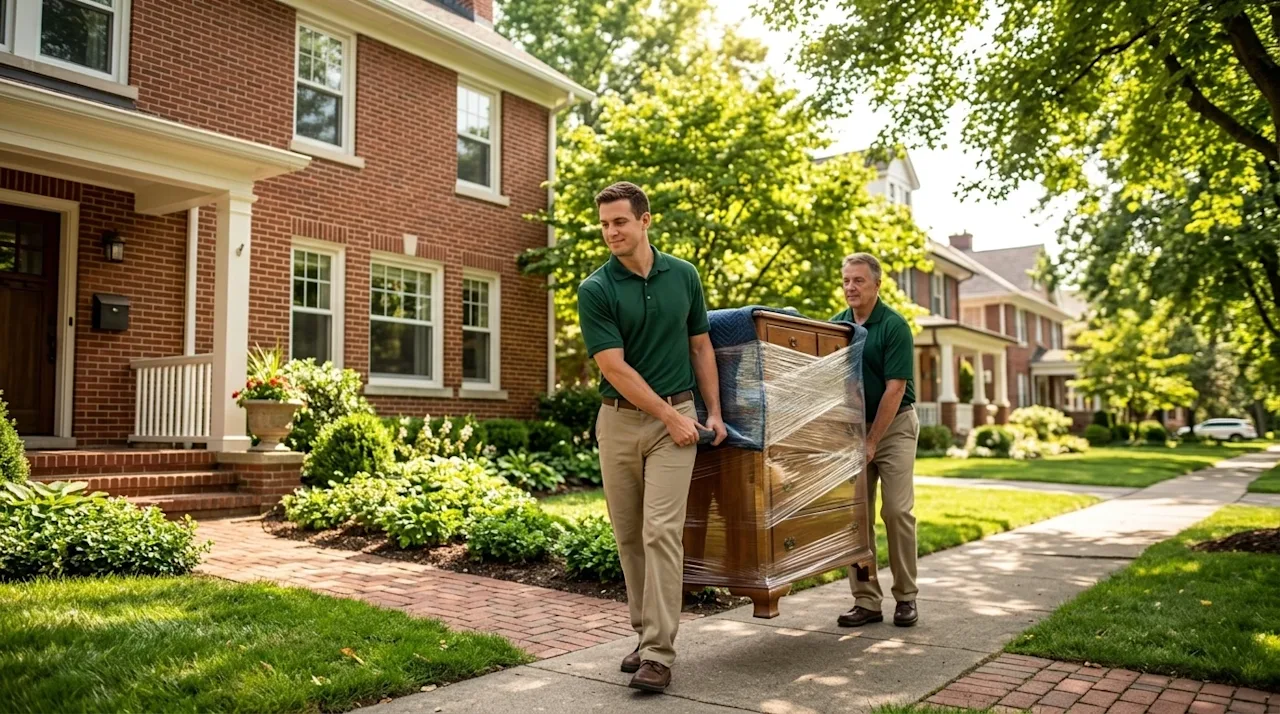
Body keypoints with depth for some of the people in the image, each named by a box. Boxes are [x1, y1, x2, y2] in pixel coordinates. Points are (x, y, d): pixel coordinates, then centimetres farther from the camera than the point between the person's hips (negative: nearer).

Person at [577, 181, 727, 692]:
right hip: (618, 420, 1)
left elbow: (700, 346, 10)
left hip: (676, 417, 0)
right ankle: (645, 634, 25)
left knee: (661, 531, -9)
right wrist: (669, 415, -13)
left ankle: (658, 653, -5)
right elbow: (614, 368, -12)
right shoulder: (594, 290, -6)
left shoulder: (683, 275, 2)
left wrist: (712, 412, 4)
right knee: (629, 535, 9)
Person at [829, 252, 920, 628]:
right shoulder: (837, 324, 3)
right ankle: (866, 601, 9)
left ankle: (906, 597, 10)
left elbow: (894, 388, -16)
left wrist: (872, 442, -17)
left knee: (897, 510, -6)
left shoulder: (894, 326, -12)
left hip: (894, 425, -5)